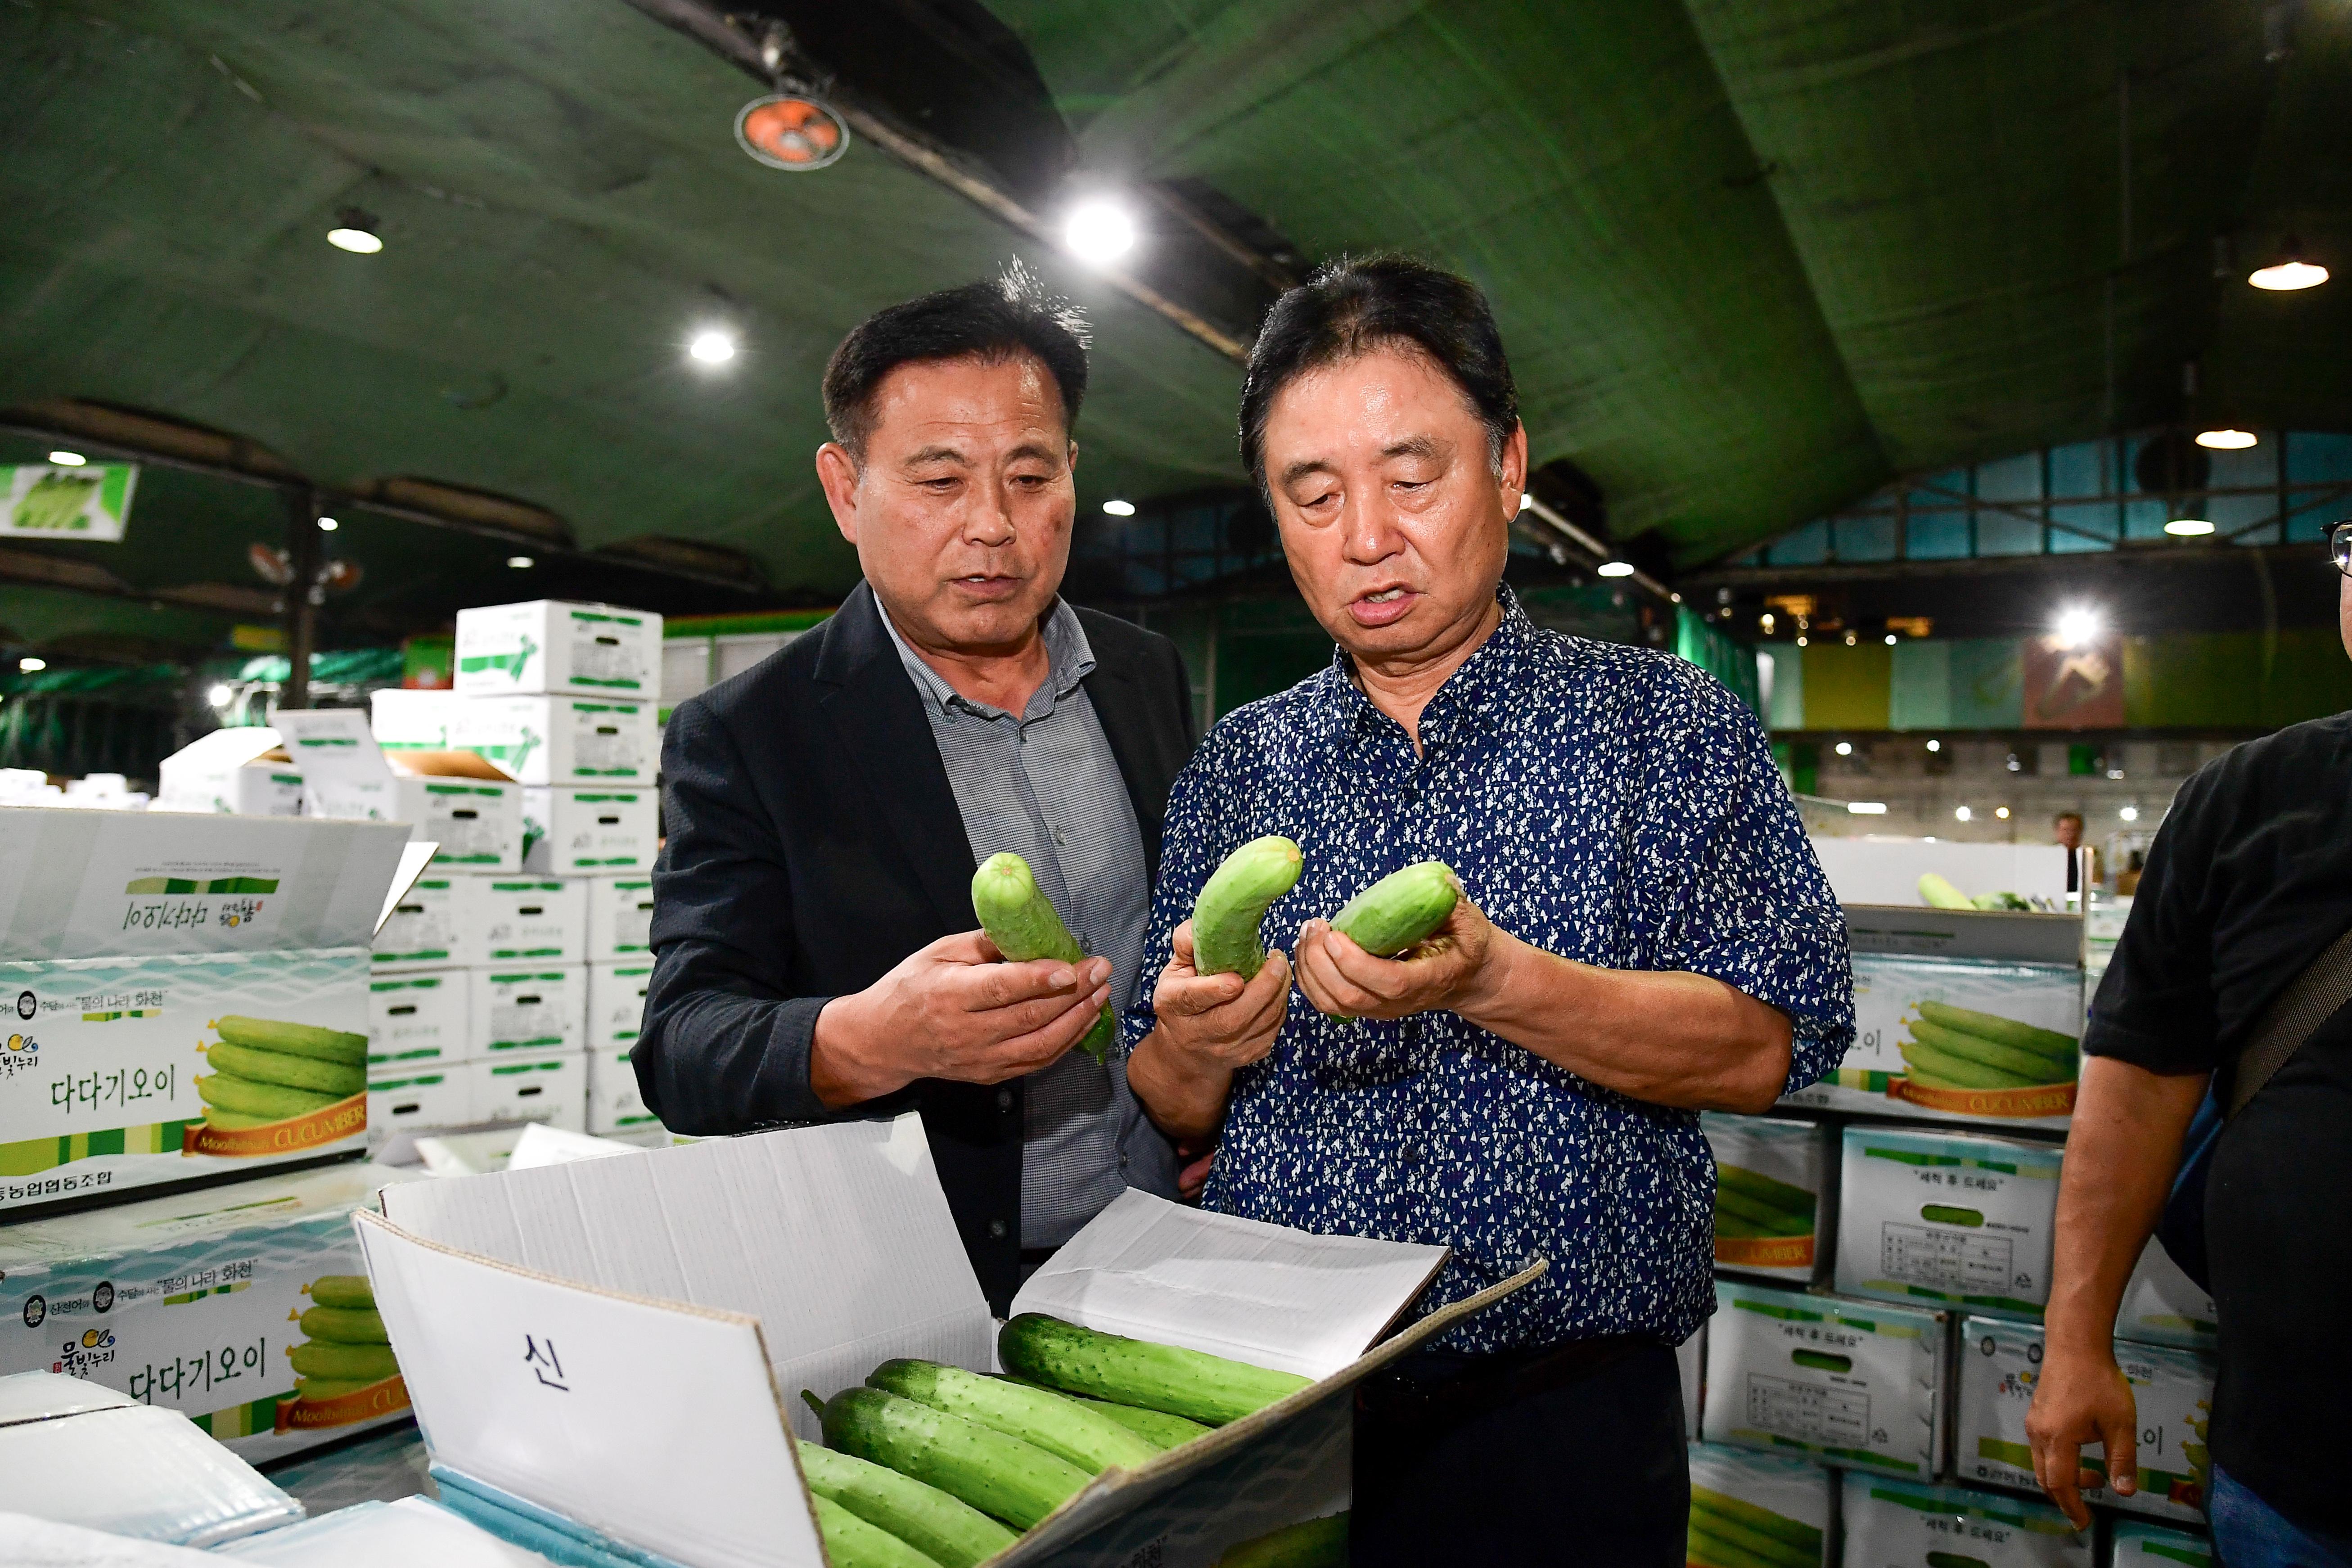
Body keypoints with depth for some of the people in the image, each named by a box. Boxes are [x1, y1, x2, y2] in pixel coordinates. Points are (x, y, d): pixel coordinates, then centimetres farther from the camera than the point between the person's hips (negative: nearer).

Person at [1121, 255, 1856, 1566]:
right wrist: (1193, 1045, -16)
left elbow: (1765, 1049, -12)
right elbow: (1175, 1115, 6)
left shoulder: (1666, 723, -3)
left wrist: (1491, 980, -25)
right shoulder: (1237, 766, 4)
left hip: (1560, 1421, -2)